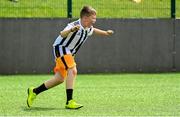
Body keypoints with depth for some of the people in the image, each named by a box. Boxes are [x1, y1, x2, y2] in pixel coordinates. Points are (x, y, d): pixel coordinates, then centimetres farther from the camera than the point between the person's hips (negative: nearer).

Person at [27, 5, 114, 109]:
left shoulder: (89, 29, 2)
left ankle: (34, 91, 25)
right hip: (61, 48, -9)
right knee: (72, 71, -26)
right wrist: (71, 30, -63)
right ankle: (69, 101, -27)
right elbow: (62, 34, -45)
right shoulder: (74, 25, -26)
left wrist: (105, 33, 30)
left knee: (60, 79, 10)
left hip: (69, 53, 9)